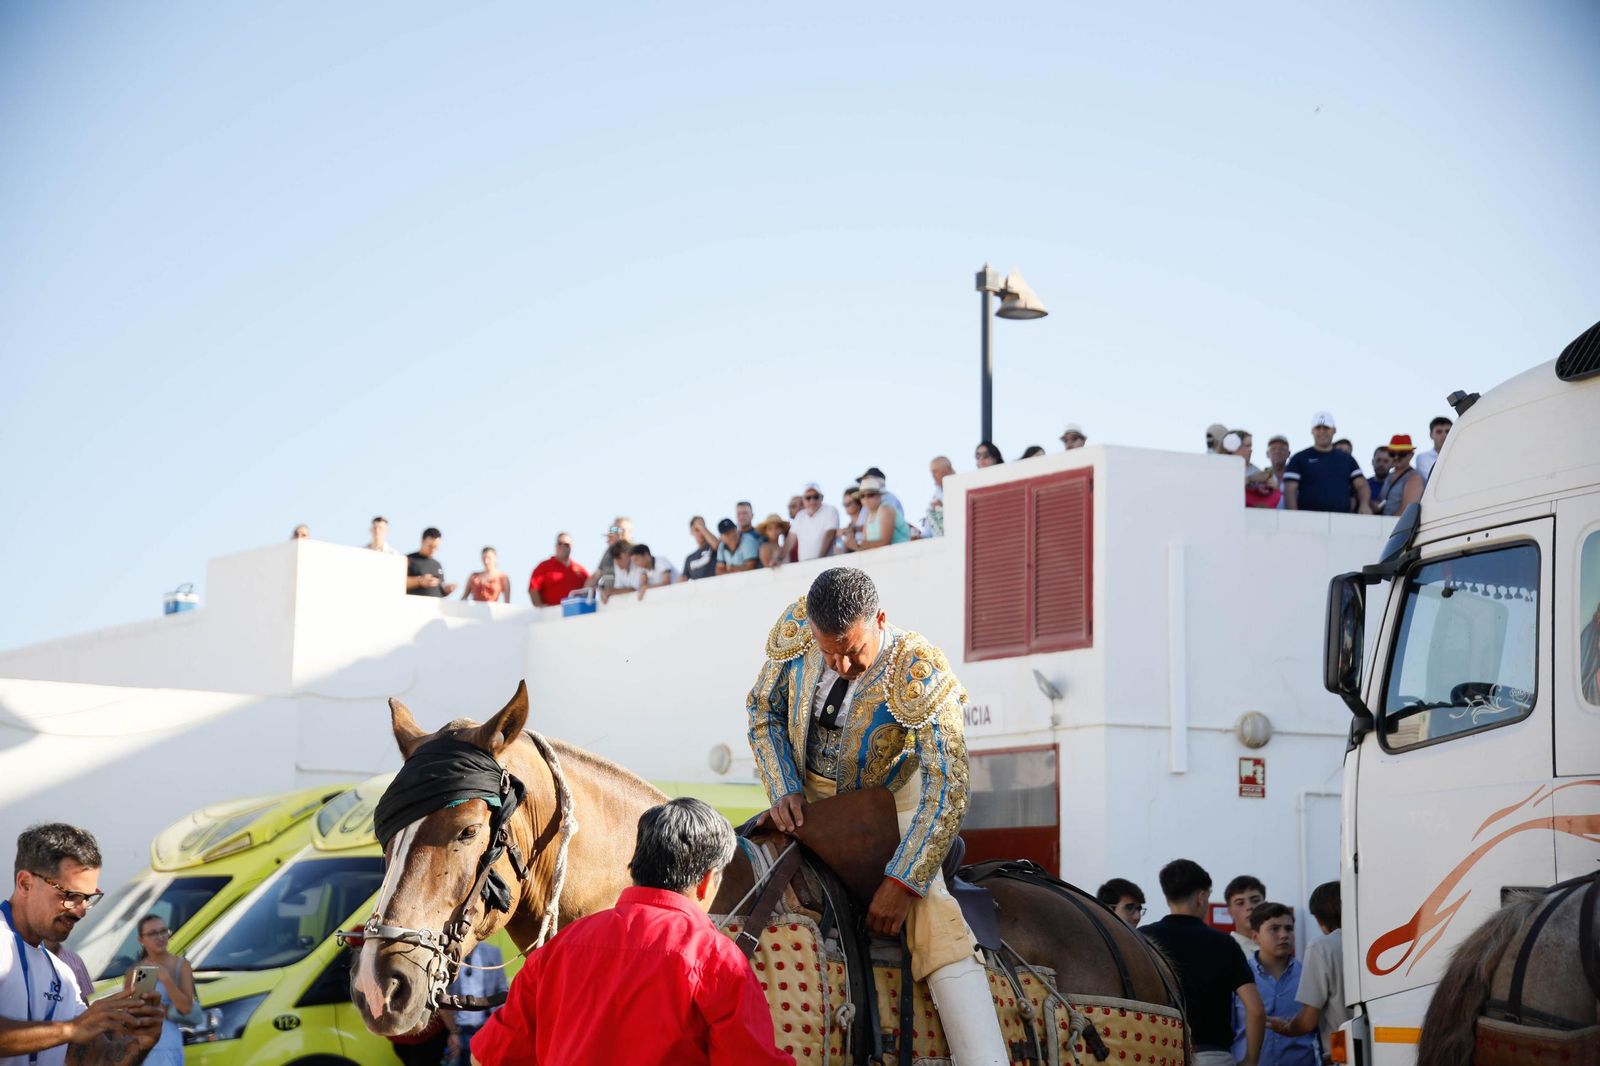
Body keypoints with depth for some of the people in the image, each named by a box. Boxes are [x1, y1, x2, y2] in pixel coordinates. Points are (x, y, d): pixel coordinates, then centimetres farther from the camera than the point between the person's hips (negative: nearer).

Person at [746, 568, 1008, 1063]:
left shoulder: (923, 677, -28)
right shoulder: (793, 633, -17)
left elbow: (946, 788, -28)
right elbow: (763, 708, 2)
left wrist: (903, 882, -33)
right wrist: (784, 790, -13)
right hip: (804, 798, 5)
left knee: (937, 925, -22)